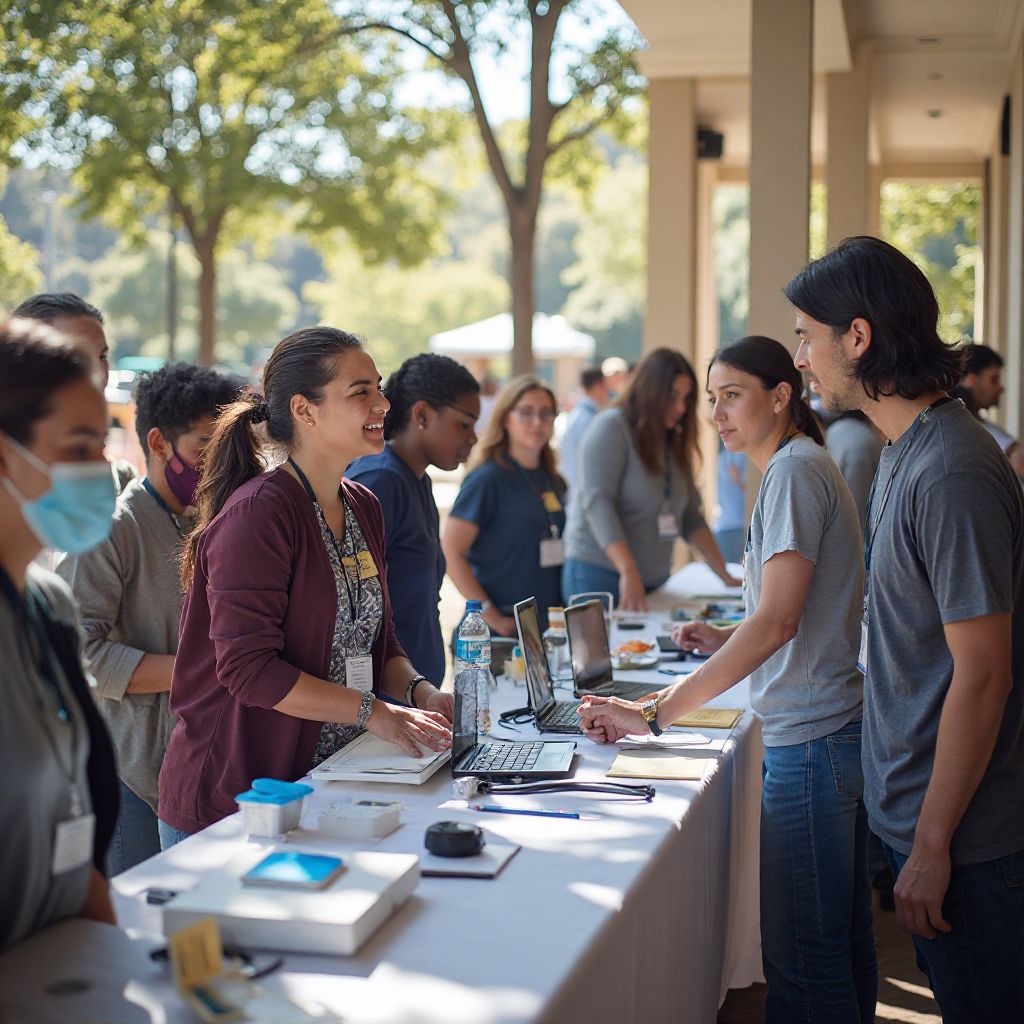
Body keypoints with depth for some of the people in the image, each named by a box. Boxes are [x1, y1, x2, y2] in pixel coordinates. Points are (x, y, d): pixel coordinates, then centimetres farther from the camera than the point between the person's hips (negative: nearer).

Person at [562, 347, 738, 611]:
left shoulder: (673, 442, 14)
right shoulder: (611, 427, -9)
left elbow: (691, 515, 13)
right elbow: (597, 502, -19)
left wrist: (725, 576, 3)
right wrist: (629, 572, -28)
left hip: (654, 578, 7)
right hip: (599, 574, -6)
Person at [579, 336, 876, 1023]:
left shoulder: (795, 470, -13)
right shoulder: (806, 467, 19)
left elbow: (778, 619, -22)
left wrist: (654, 713, -24)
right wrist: (729, 640, 20)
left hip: (809, 738, -11)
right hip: (839, 730, 11)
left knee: (801, 952, -5)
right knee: (843, 939, 17)